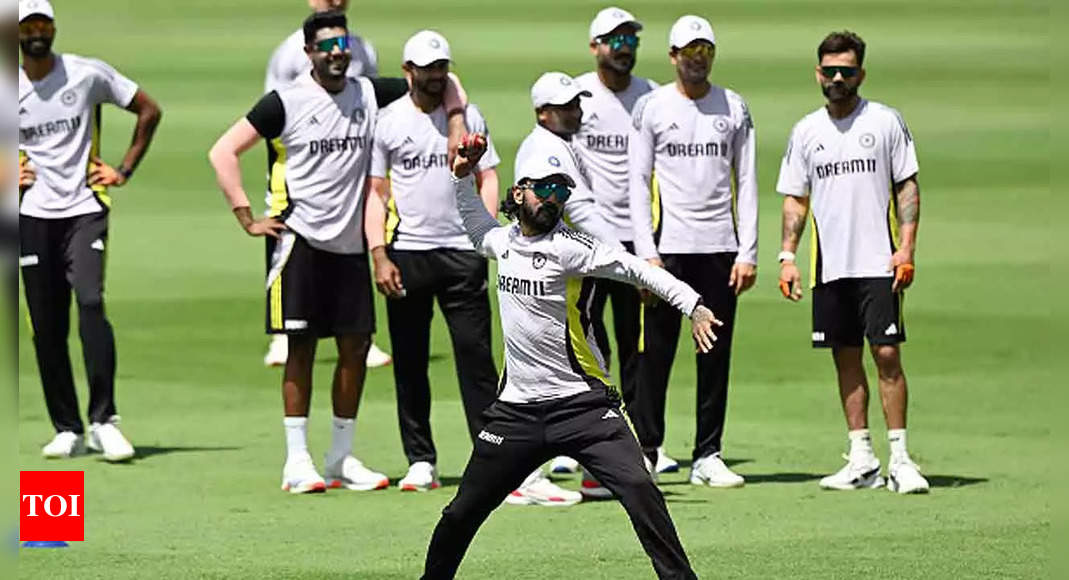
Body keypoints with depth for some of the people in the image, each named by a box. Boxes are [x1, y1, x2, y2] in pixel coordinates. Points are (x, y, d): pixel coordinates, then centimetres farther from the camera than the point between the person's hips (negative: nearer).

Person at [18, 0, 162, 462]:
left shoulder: (88, 74, 0)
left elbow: (148, 110, 11)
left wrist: (125, 170, 4)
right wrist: (11, 177, 1)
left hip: (84, 209, -2)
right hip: (34, 216, 2)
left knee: (90, 302, -21)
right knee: (47, 328, 2)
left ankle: (103, 419, -17)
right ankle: (66, 429, 13)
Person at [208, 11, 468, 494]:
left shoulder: (369, 94, 5)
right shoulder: (286, 102, -7)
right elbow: (223, 153, -6)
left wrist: (457, 130, -5)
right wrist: (248, 219, -9)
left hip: (350, 241, 4)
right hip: (299, 238, -4)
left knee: (355, 345, 5)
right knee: (301, 345, -4)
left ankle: (341, 457, 16)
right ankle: (297, 462, 0)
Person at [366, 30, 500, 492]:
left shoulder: (468, 116, 8)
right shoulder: (388, 121, 4)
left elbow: (488, 177, 9)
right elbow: (376, 193, 4)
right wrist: (379, 257, -6)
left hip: (462, 251, 0)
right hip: (407, 253, 0)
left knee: (475, 352, -6)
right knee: (410, 361, 3)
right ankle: (420, 462, 9)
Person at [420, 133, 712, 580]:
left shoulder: (568, 247, -11)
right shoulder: (505, 240, 10)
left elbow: (636, 270, -19)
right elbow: (477, 228, 35)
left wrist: (693, 306, -30)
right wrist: (462, 177, 22)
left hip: (582, 404, -5)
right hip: (517, 406, 5)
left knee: (637, 488, -22)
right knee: (461, 514, 7)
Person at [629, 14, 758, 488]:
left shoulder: (733, 108, 9)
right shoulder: (651, 108, 4)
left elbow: (746, 183, 8)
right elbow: (639, 182, 1)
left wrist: (747, 252, 0)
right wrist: (646, 252, -8)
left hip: (721, 248, 2)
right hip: (668, 247, -2)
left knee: (716, 356, 3)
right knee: (655, 354, -3)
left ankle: (708, 457, 9)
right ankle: (644, 453, 2)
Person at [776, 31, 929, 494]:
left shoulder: (885, 122, 1)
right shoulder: (806, 131, 10)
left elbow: (908, 186, 1)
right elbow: (795, 197, 14)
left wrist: (906, 247, -9)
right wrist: (787, 256, 4)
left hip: (879, 263, -4)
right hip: (829, 265, 4)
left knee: (886, 353, -9)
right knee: (846, 359, 6)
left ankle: (900, 459, -6)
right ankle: (862, 461, 11)